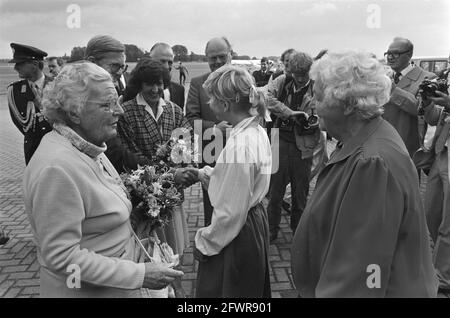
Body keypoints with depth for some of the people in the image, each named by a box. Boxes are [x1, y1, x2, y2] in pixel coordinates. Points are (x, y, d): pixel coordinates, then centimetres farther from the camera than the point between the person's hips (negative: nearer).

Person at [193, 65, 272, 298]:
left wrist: (205, 242, -12)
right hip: (256, 220, 9)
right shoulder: (257, 131, 0)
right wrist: (205, 173, 4)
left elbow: (231, 213, -25)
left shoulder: (238, 145, -29)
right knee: (251, 288, 27)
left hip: (236, 233, -9)